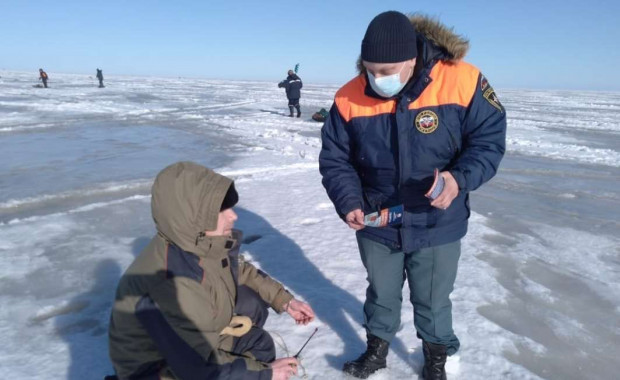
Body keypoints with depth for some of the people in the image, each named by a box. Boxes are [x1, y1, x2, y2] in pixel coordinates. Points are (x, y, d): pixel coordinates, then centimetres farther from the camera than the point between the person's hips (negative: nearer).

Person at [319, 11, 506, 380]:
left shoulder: (463, 82, -19)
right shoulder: (349, 98, -14)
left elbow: (489, 139, -11)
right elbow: (334, 160, -6)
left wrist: (460, 178, -28)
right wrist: (349, 203, -20)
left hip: (436, 225, -1)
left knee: (432, 300, 18)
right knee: (381, 294, 22)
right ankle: (377, 350, 48)